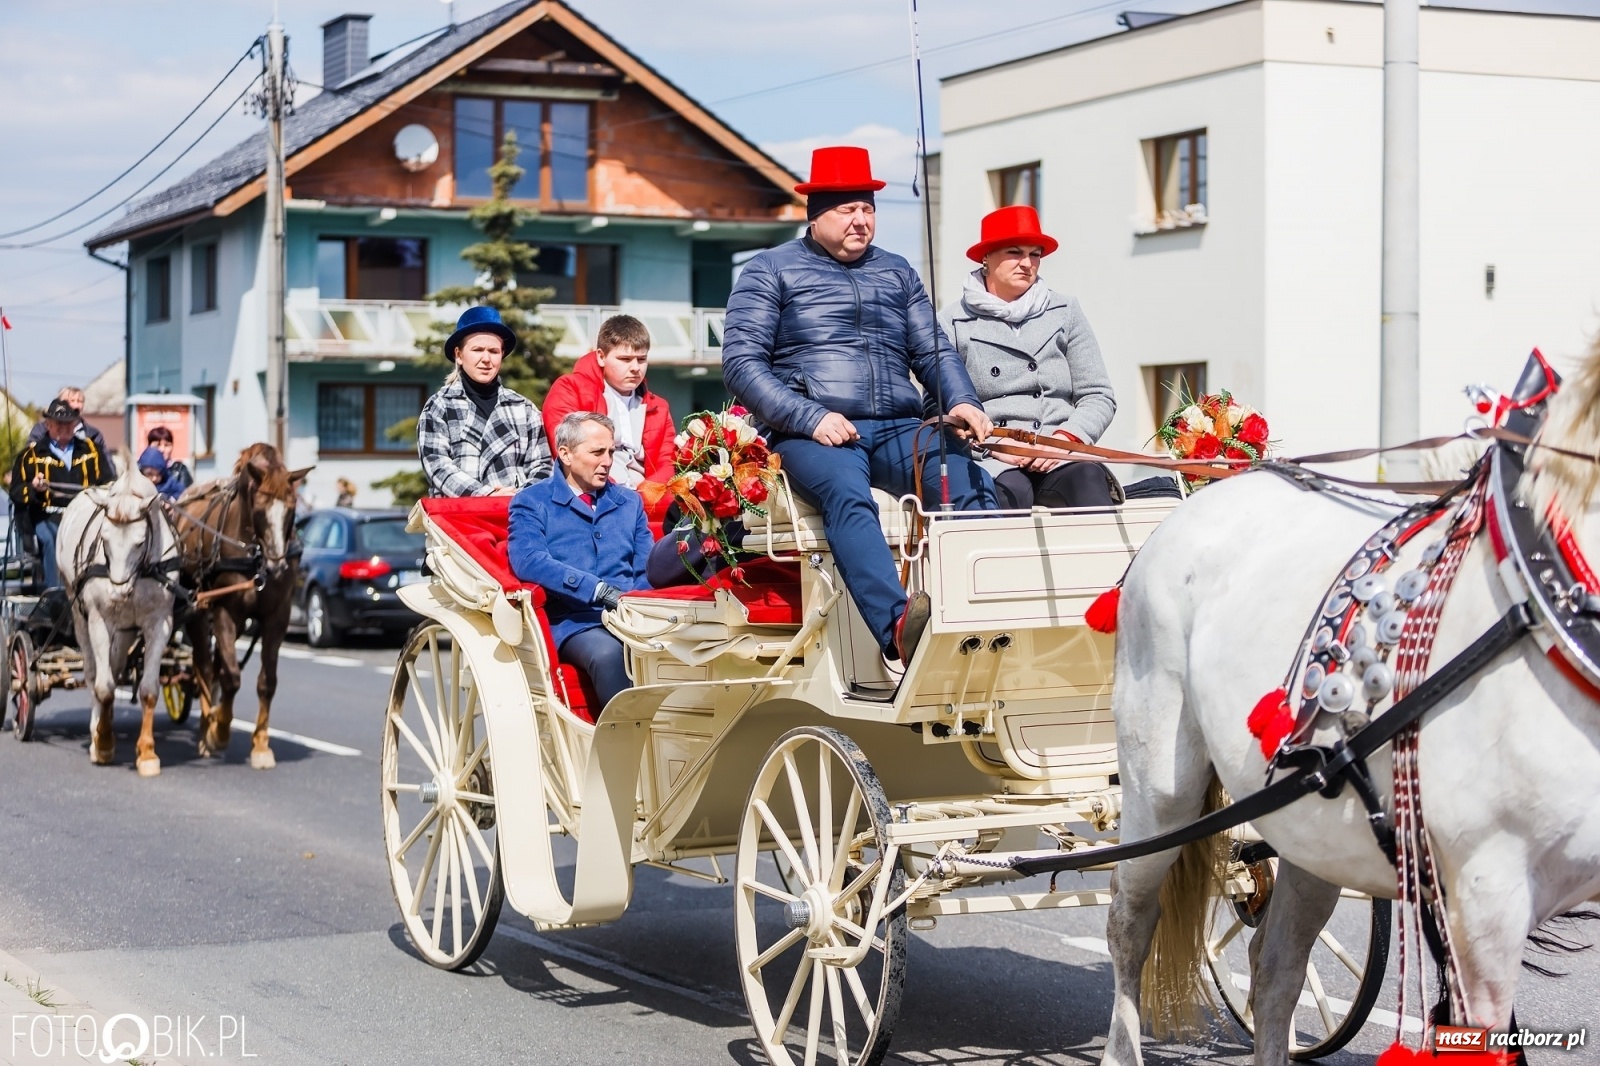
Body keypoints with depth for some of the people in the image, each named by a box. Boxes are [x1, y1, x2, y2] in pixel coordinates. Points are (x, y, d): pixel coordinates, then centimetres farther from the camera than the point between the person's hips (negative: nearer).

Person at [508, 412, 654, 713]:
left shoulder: (628, 501, 24)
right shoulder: (532, 502, 9)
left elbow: (648, 570, 16)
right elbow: (528, 561, -11)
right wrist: (599, 589, -21)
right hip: (572, 621, -4)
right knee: (606, 653, -38)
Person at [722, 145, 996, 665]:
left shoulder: (896, 272, 24)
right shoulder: (771, 270, 10)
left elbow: (933, 351, 22)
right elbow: (741, 361, 0)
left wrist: (962, 402, 0)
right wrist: (811, 418, -13)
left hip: (899, 428, 5)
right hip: (813, 433, -4)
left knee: (973, 485, -27)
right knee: (848, 495, -39)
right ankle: (898, 627, -58)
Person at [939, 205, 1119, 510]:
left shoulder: (1065, 313, 16)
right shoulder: (954, 322, 9)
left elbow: (1098, 396, 12)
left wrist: (1065, 439, -7)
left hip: (1060, 458, 2)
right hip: (990, 461, -2)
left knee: (1088, 477, -32)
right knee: (1009, 490, -36)